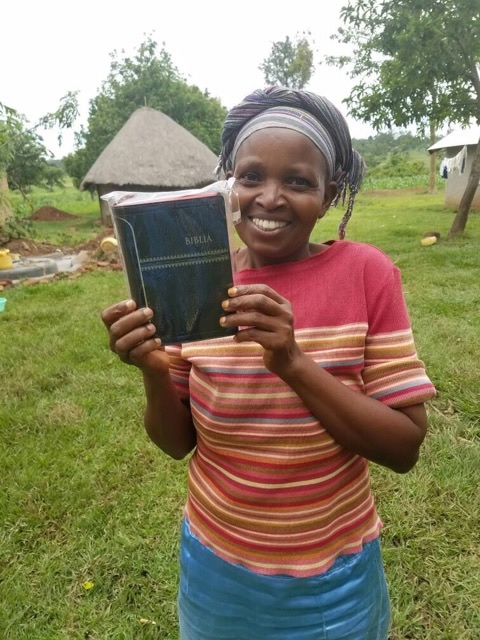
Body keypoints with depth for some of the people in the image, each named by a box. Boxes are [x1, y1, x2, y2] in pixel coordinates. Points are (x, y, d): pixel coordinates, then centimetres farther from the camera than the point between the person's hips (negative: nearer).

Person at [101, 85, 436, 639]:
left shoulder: (367, 273, -16)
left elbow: (405, 448, -17)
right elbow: (177, 443, -5)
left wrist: (295, 363, -30)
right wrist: (154, 372, -25)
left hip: (333, 575, -1)